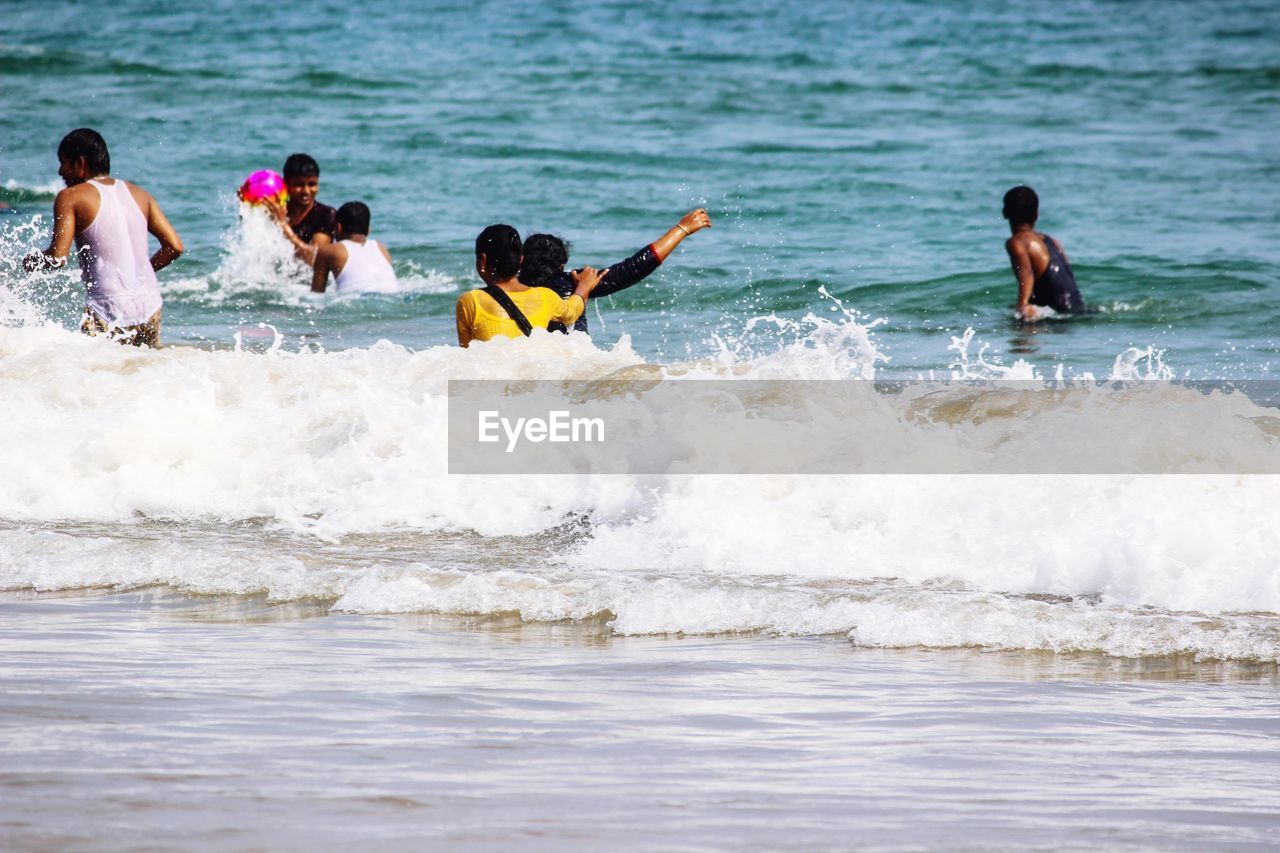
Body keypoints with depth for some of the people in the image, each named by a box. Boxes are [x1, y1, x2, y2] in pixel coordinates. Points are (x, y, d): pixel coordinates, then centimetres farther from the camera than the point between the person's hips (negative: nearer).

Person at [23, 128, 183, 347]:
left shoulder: (71, 197, -1)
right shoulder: (139, 195, 15)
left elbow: (57, 257, -10)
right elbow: (174, 246, 9)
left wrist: (32, 261, 11)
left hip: (109, 314, -5)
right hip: (150, 307, 5)